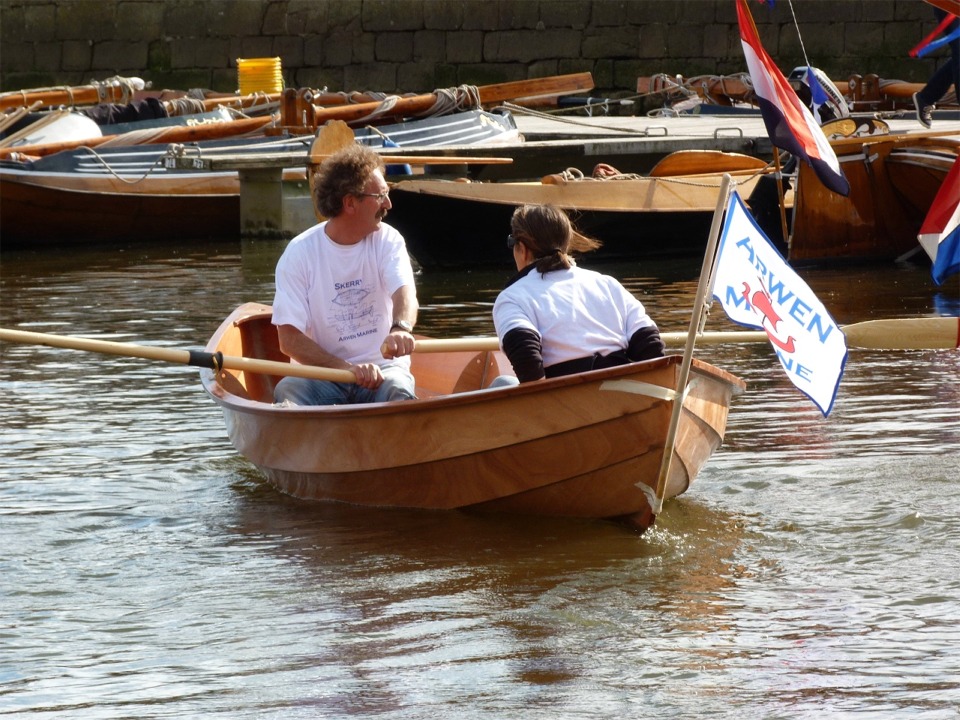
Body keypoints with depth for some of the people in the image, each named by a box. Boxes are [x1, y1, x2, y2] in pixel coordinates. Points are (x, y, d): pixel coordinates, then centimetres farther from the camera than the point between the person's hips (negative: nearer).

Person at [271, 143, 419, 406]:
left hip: (382, 367, 1)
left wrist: (400, 329, -44)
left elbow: (405, 293, -18)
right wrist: (348, 368, -23)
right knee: (287, 391, -32)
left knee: (398, 391, -32)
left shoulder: (388, 241, 2)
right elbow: (289, 338, -9)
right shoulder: (299, 253, -4)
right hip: (321, 375, -1)